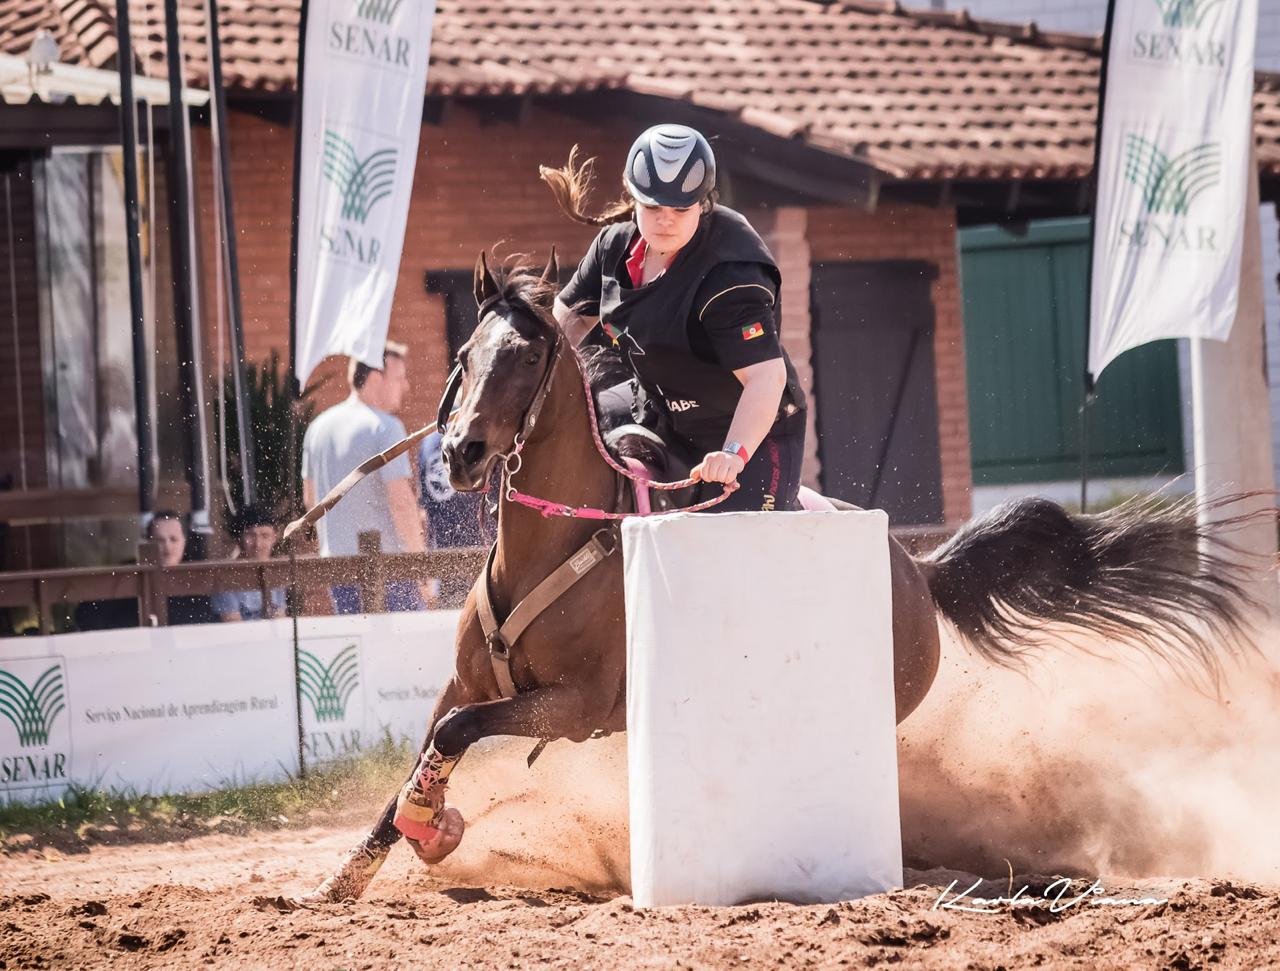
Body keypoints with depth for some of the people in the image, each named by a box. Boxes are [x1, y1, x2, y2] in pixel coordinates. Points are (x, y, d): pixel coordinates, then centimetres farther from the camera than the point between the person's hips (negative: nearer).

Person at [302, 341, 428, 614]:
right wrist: (419, 555, -10)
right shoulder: (384, 427, -12)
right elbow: (401, 501, -17)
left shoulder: (319, 426, 12)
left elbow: (309, 497, 20)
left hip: (335, 558, 7)